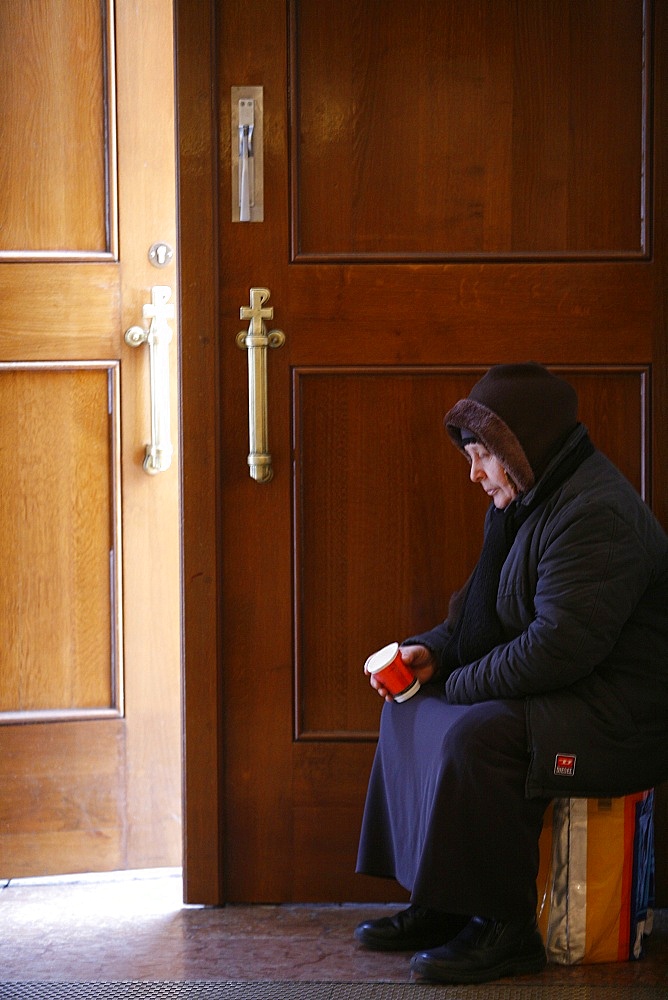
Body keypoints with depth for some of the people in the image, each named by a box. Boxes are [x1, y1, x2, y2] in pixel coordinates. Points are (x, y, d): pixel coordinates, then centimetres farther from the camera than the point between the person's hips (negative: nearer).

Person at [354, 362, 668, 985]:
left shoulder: (596, 514, -22)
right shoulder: (527, 503, 12)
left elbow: (556, 648, -28)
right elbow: (484, 613, 21)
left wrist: (460, 683, -16)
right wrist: (432, 652, 2)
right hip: (564, 694, 12)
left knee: (474, 737, -31)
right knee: (407, 708, 10)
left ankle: (505, 929, -18)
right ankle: (438, 906, 10)